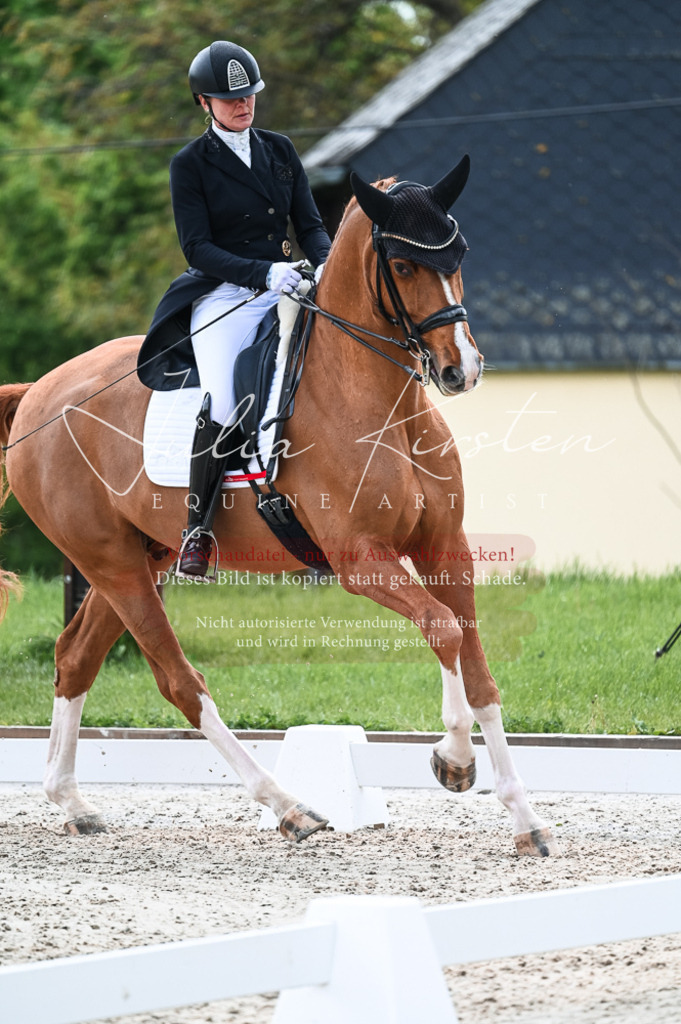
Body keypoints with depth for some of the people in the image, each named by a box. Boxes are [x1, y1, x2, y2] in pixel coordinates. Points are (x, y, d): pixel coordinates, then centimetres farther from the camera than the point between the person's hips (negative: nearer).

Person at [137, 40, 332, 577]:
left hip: (283, 292, 4)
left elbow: (310, 224, 14)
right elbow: (198, 247, -6)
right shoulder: (191, 164, 1)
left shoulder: (280, 150, 15)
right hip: (222, 298, -4)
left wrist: (326, 265, -9)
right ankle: (197, 531, -14)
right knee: (223, 405, -28)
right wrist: (263, 271, -20)